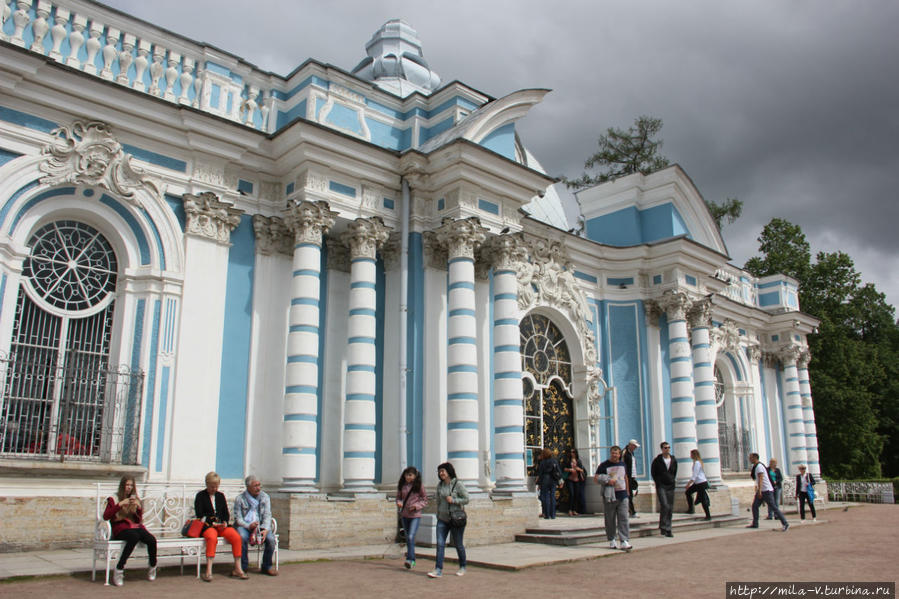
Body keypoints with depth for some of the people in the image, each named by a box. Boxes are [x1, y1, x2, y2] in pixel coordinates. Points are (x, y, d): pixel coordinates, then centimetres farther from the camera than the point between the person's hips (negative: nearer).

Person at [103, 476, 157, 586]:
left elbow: (139, 520, 14)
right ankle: (118, 570, -31)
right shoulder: (114, 499, 9)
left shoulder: (135, 499, 20)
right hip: (121, 528, -4)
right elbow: (105, 516, -7)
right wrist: (120, 504, -14)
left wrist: (139, 507, -3)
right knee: (134, 537, -39)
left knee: (152, 540, -27)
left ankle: (153, 568, -3)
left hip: (136, 527, 4)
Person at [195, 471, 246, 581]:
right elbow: (200, 516, -2)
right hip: (208, 526, -4)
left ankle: (237, 569, -17)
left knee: (236, 537, -24)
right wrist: (212, 523, -13)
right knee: (212, 538, -39)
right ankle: (208, 571, -37)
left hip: (222, 526, 4)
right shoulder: (200, 496, 6)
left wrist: (225, 522, -4)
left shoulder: (221, 495, 19)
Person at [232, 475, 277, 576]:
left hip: (260, 526, 2)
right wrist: (248, 526, -24)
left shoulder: (265, 497, 7)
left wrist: (265, 529, -19)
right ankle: (243, 567, -18)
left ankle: (267, 566, -4)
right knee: (242, 537, -35)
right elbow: (238, 518, -4)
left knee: (271, 539, -25)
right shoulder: (239, 499, 0)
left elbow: (267, 515, -1)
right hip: (244, 526, -2)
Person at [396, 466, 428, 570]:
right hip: (404, 515, 5)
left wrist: (416, 506, -16)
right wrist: (399, 503, -8)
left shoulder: (418, 486, -8)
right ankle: (412, 561, 24)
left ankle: (410, 559, -14)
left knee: (411, 537, -17)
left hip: (415, 515, -5)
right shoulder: (401, 485, 2)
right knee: (408, 538, 12)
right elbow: (398, 497, 14)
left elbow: (425, 500, -1)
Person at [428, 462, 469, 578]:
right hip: (442, 519, 4)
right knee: (440, 544, -5)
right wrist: (438, 515, 18)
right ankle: (438, 570, -4)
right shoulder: (439, 485, 7)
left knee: (458, 544, 7)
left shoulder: (458, 484, -9)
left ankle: (462, 567, 27)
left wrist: (453, 500, -18)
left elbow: (466, 499, -8)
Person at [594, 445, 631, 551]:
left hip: (622, 496, 3)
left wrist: (627, 490, 25)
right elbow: (595, 478, -4)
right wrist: (607, 481, -16)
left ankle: (625, 541, -5)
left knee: (623, 519, -5)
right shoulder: (604, 465, -1)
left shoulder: (622, 464, 13)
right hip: (609, 496, -3)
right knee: (610, 520, 3)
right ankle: (612, 540, 14)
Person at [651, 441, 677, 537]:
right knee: (664, 505, -17)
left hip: (670, 486, 4)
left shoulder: (674, 460, 9)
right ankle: (663, 527, -7)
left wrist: (674, 481, 10)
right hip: (661, 486, -4)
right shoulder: (657, 460, -2)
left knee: (670, 508, 4)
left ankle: (668, 529, 12)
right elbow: (653, 472, 7)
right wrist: (658, 482, 2)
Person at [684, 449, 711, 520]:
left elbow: (695, 475, -20)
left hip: (701, 483, -10)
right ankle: (690, 509, 14)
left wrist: (689, 484, -18)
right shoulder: (696, 462, 12)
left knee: (703, 499, -4)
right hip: (697, 483, 10)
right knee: (688, 492, 11)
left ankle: (708, 516, 3)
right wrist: (689, 482, 19)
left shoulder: (697, 463, -16)